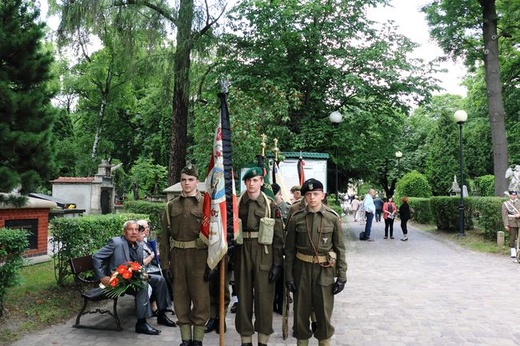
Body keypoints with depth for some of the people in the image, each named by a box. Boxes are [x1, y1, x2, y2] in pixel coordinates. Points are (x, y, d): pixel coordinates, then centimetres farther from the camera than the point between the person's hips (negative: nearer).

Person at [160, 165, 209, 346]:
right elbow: (165, 236, 7)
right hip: (177, 257, 3)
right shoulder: (172, 205, 7)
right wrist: (165, 262, 1)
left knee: (201, 298, 4)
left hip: (199, 257, -3)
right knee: (180, 298, 10)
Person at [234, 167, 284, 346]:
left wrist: (277, 264, -7)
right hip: (241, 253, 2)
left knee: (264, 297, 4)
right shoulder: (237, 203, 3)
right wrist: (230, 258, 4)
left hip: (264, 255, -2)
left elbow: (278, 237, -3)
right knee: (243, 297, 9)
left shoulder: (270, 205, -2)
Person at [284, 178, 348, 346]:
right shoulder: (296, 218, -2)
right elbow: (289, 249, 1)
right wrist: (288, 275, -2)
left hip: (325, 271, -1)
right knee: (301, 309, 11)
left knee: (324, 309, 9)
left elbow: (340, 249, -1)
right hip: (301, 269, 1)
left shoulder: (333, 218, -4)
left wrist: (342, 276, -4)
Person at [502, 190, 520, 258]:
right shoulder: (505, 204, 4)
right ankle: (513, 253, 7)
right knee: (512, 238, 0)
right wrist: (506, 225, -10)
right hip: (512, 223, -2)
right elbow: (504, 215, -2)